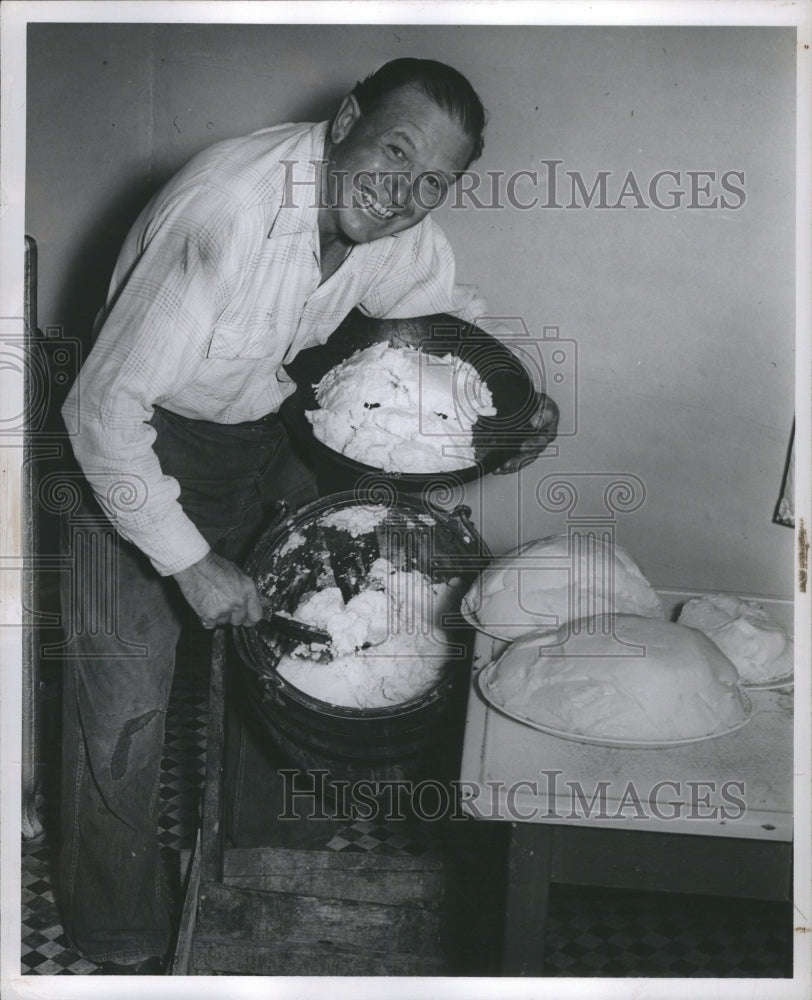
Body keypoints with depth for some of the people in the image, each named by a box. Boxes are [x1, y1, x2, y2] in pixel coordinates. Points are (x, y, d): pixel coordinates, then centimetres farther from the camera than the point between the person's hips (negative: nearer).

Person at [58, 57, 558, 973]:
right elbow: (103, 407, -31)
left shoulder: (398, 226, -12)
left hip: (259, 432, 7)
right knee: (126, 700, -5)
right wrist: (188, 560, -28)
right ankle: (121, 949, 18)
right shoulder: (227, 215, -35)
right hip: (139, 449, -6)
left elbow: (444, 305, 11)